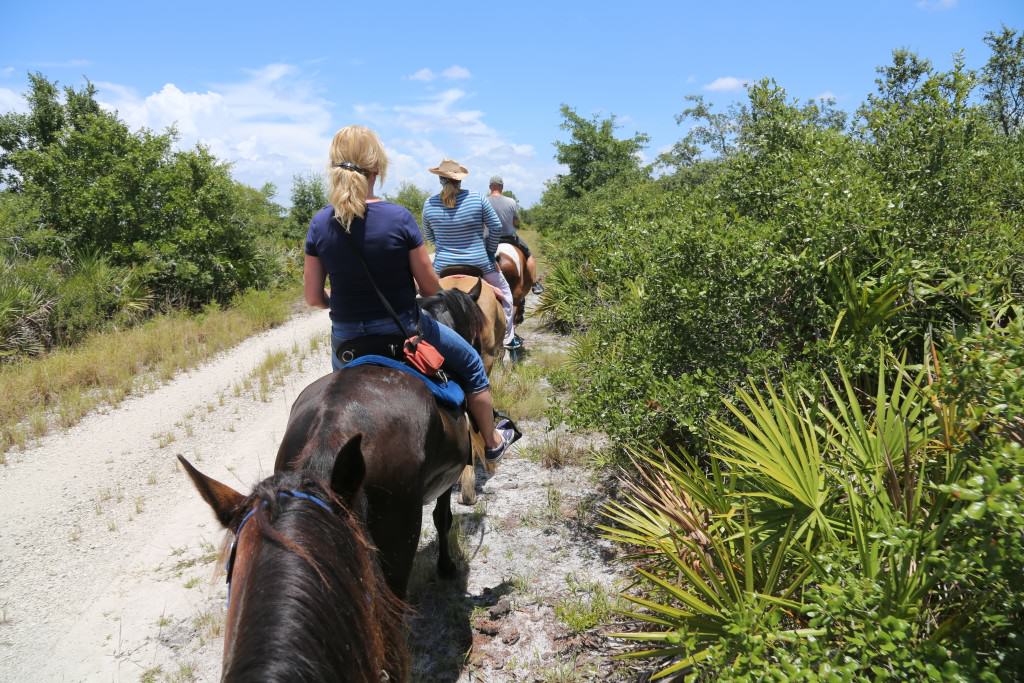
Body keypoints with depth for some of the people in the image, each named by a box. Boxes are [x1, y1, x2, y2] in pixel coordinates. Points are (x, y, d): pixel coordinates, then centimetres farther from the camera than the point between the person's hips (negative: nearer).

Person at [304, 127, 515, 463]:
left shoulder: (320, 224, -9)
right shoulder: (399, 218, -18)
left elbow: (314, 297, -4)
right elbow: (430, 287, -11)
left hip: (346, 337, 3)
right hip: (401, 328, -3)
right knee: (471, 363, 23)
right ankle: (493, 442, 36)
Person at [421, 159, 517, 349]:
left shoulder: (429, 204, -4)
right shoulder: (477, 199, -10)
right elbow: (496, 227, -5)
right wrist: (490, 250, 10)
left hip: (443, 265, 1)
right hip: (479, 262, -1)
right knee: (505, 293, 23)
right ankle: (508, 337, 26)